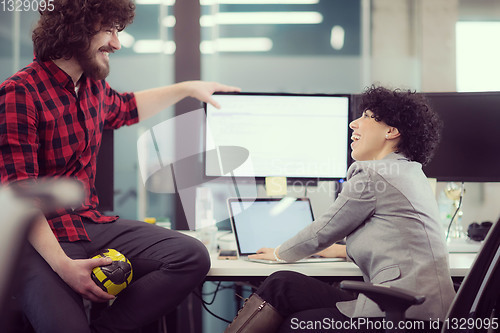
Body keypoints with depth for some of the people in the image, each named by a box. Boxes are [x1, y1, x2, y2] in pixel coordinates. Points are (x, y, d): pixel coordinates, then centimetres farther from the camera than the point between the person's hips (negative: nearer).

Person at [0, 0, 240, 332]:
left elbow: (125, 108, 40)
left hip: (93, 223, 8)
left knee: (193, 256, -12)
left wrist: (187, 88, 39)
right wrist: (62, 265, -26)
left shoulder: (94, 87, 12)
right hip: (42, 239, -8)